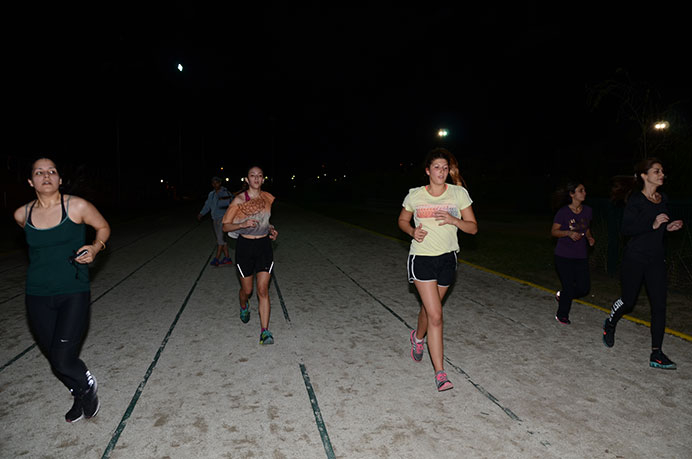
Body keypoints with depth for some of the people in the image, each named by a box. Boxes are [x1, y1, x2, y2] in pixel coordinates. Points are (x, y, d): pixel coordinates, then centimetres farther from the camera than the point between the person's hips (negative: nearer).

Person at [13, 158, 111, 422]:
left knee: (63, 359, -11)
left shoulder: (77, 206, -9)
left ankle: (87, 385, 22)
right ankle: (79, 396, 39)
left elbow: (103, 227, 5)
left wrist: (95, 248, -12)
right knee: (55, 358, 12)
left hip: (74, 294, -4)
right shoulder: (22, 215, 2)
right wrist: (47, 250, 12)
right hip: (38, 297, 4)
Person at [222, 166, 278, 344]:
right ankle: (244, 306, 48)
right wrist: (243, 224, -23)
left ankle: (265, 332, -3)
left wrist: (271, 229, 4)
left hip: (264, 245, 2)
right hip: (245, 246, -2)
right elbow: (225, 226, -6)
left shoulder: (268, 198, 4)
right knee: (247, 290, 11)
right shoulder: (239, 200, -9)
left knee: (263, 290, -5)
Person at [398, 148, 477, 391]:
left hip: (447, 259, 2)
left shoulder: (459, 193, 0)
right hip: (421, 259, -2)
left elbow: (473, 227, 1)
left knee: (429, 309, 18)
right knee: (436, 316, -11)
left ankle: (418, 337, 52)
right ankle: (440, 373, -3)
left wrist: (454, 220, -18)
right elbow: (402, 220, 13)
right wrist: (412, 231, -8)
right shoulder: (415, 195, -2)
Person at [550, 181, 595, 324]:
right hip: (564, 255, -5)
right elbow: (553, 231, -7)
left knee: (584, 286, 1)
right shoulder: (564, 212, -12)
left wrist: (589, 237, 0)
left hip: (581, 255, 5)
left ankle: (562, 295, 31)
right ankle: (561, 315, 21)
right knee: (569, 286, -1)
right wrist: (569, 233, -23)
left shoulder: (587, 211, 3)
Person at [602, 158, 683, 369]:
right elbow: (626, 229, -16)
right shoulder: (636, 200, -10)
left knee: (659, 305, 0)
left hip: (656, 259, 6)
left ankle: (656, 354, 4)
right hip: (635, 258, -6)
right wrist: (653, 225, -25)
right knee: (628, 300, 6)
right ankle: (610, 324, 37)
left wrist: (669, 227, 1)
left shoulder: (663, 200, 10)